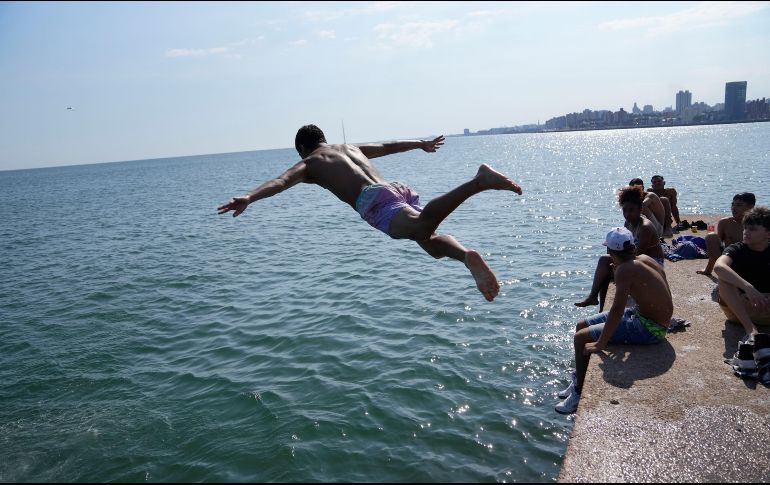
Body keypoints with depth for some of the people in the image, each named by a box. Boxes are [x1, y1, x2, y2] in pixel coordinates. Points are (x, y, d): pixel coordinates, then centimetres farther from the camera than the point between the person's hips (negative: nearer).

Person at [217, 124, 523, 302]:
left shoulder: (308, 164, 23)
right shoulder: (352, 148, 40)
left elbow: (281, 181, 2)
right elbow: (390, 146, 53)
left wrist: (248, 198, -11)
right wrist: (422, 143, 68)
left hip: (376, 200, -7)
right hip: (398, 189, 7)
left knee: (419, 228, -32)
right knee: (432, 241, -3)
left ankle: (478, 181, -51)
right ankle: (467, 255, -36)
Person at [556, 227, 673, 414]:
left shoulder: (624, 269, -24)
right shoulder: (643, 258, 1)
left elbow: (617, 310, -29)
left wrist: (600, 344, -24)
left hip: (650, 329, -9)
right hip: (643, 314, 9)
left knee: (581, 338, -10)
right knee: (582, 325, 12)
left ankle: (579, 394, 8)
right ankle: (577, 381, 26)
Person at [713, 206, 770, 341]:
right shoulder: (736, 250, -5)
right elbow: (718, 266, -29)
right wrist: (747, 287, -42)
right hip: (740, 307, 0)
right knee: (725, 277, -29)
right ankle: (751, 329, -35)